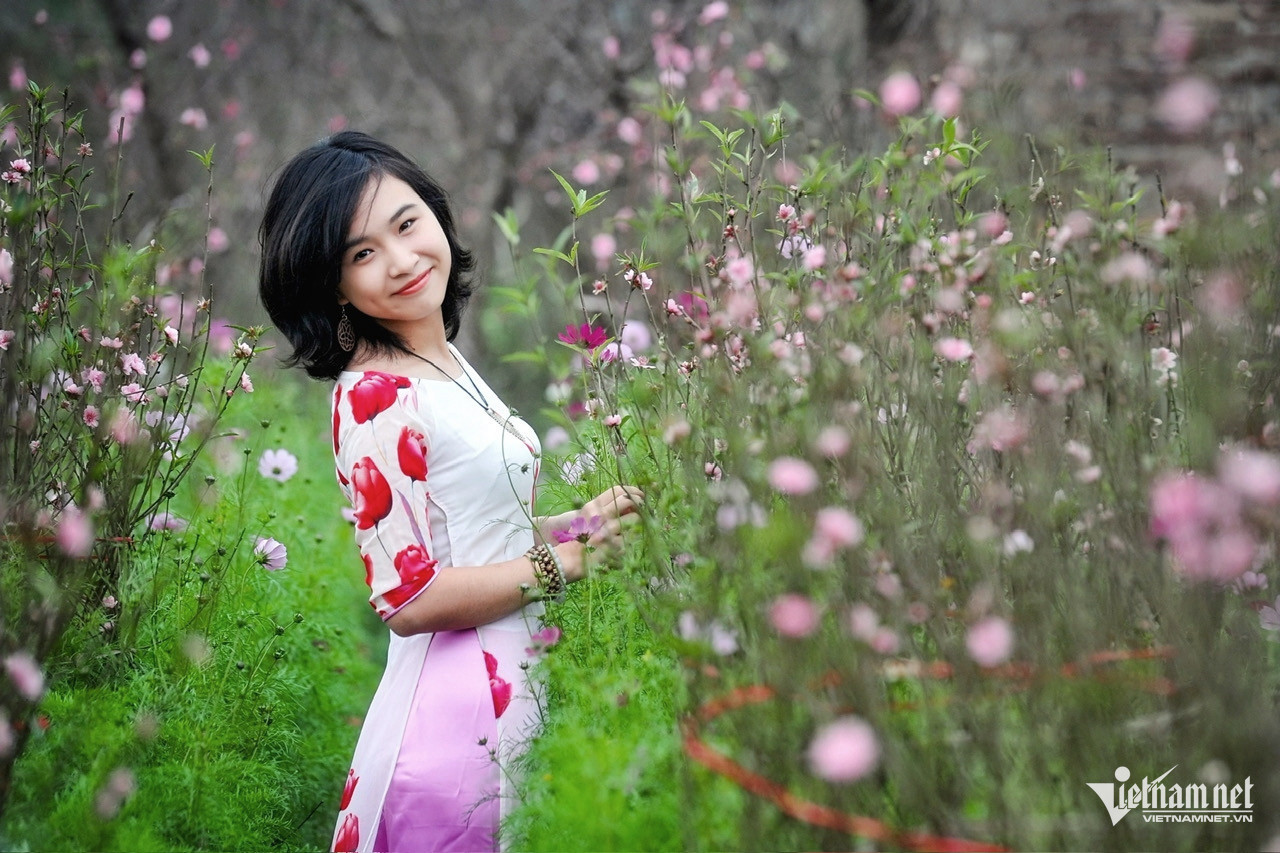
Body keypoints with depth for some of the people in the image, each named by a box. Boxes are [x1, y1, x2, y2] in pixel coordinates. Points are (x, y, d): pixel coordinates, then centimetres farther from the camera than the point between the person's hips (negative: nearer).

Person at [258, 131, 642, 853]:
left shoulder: (448, 362, 8)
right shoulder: (375, 397, -18)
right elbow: (408, 597, -20)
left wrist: (578, 521, 1)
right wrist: (570, 560, -14)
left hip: (515, 686, 8)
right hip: (458, 706, -8)